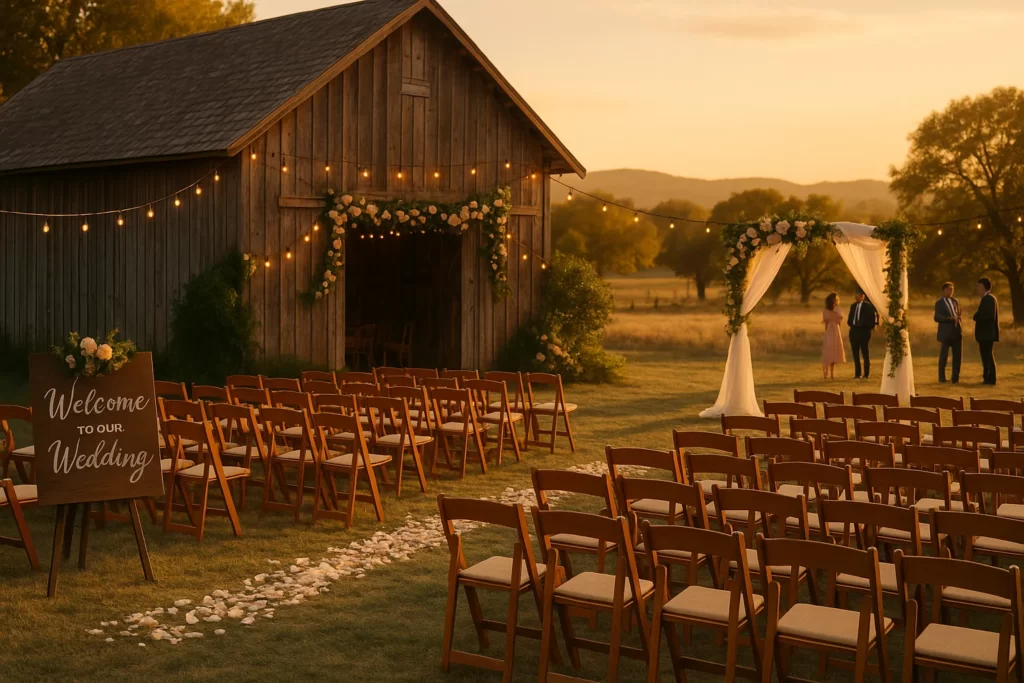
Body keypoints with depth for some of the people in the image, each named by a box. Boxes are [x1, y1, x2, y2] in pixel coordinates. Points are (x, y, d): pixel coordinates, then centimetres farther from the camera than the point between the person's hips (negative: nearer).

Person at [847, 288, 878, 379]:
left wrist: (870, 327, -14)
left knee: (865, 352, 2)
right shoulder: (853, 306, 12)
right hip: (854, 331, 6)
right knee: (855, 353, 8)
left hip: (863, 331, -6)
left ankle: (867, 373, 9)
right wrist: (851, 324, 0)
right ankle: (857, 373, 13)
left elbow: (872, 317, -13)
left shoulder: (867, 305, -8)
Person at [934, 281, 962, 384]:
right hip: (946, 333, -5)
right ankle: (942, 377, 11)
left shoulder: (955, 301, 17)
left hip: (957, 332, 5)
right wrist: (951, 319, -21)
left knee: (958, 356, 2)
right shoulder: (939, 303, -1)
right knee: (944, 356, 0)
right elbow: (937, 317, -13)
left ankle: (955, 378, 9)